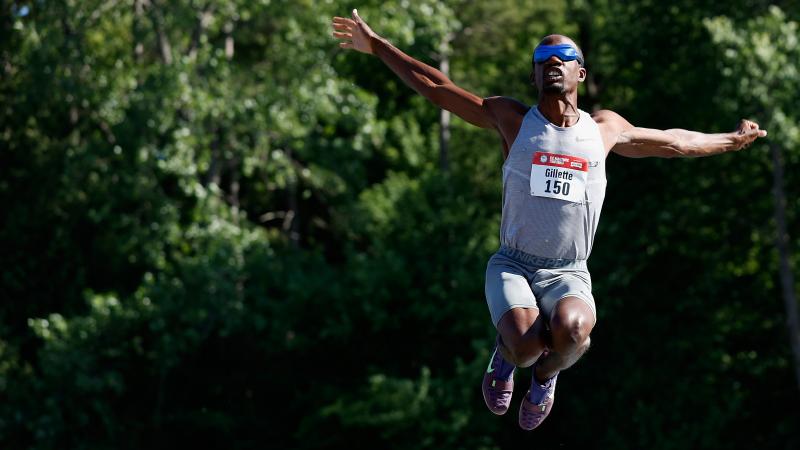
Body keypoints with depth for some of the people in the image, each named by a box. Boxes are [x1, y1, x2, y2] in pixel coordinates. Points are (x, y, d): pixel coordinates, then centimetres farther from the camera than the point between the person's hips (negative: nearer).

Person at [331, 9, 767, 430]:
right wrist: (378, 46, 8)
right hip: (512, 266, -1)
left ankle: (546, 374, 4)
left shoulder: (606, 129, 10)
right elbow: (435, 87, 9)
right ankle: (505, 356, 10)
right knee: (525, 345, -32)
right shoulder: (512, 119, 5)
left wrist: (731, 140, 34)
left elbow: (673, 142, 26)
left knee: (571, 330, -35)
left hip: (568, 275, 1)